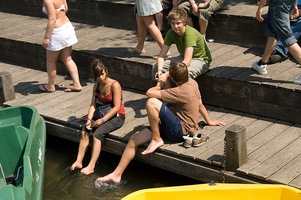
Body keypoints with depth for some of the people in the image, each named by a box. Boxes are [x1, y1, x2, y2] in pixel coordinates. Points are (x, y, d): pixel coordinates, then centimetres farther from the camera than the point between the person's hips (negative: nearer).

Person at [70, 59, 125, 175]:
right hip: (103, 114, 7)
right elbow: (93, 104, 1)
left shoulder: (114, 85, -16)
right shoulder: (97, 86, 6)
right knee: (85, 132, -16)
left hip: (117, 116, -6)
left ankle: (91, 166, -26)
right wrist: (89, 119, -15)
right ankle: (79, 161, -12)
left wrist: (102, 120, -22)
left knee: (97, 134, -27)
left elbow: (117, 107, -19)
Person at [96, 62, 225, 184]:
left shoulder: (180, 91, -23)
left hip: (181, 131, -10)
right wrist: (209, 121, 30)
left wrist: (160, 85, -3)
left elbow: (149, 93, -24)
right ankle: (116, 175, 4)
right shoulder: (191, 82, 3)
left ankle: (156, 140, -13)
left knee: (152, 102, -31)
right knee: (134, 140, 1)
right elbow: (200, 104, 17)